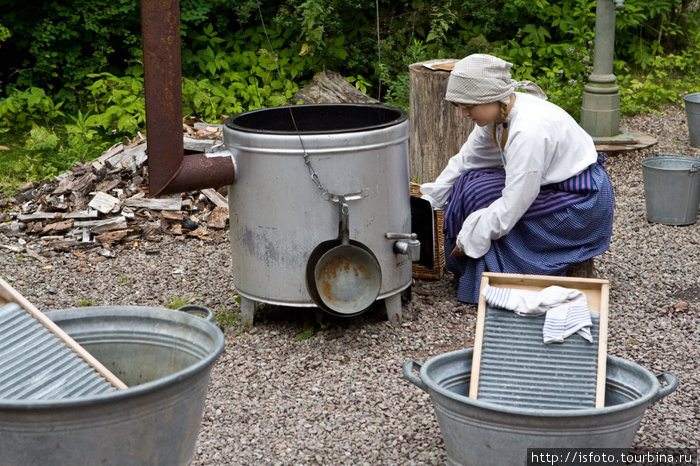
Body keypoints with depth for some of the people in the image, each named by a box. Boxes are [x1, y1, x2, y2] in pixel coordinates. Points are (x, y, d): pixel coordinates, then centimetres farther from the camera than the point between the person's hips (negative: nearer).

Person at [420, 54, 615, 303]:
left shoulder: (528, 130, -31)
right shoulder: (498, 112, -5)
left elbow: (512, 206, -28)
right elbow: (465, 161, 8)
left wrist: (468, 238, -18)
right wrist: (426, 203, 5)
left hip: (585, 202, -9)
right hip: (552, 185, 9)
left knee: (481, 193, -18)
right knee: (471, 180, -2)